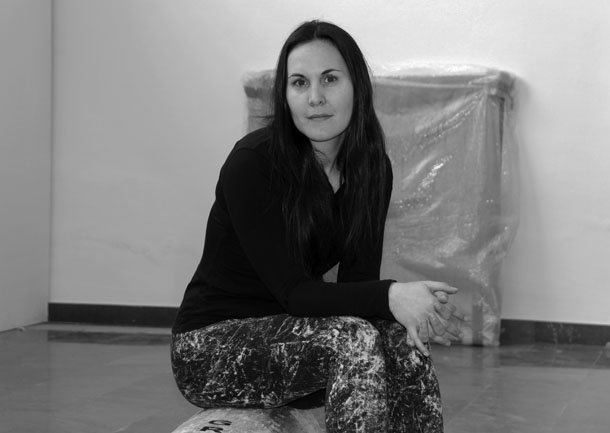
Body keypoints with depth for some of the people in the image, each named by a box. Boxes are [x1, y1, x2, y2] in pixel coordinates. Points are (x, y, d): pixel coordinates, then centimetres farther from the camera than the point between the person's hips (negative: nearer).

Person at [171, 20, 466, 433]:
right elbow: (292, 290, -24)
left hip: (290, 331, 5)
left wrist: (413, 307, -28)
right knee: (353, 338, -29)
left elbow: (358, 280, -6)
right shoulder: (252, 162, -21)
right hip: (211, 345, -5)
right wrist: (390, 296, -38)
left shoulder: (373, 168, -3)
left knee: (401, 341, -22)